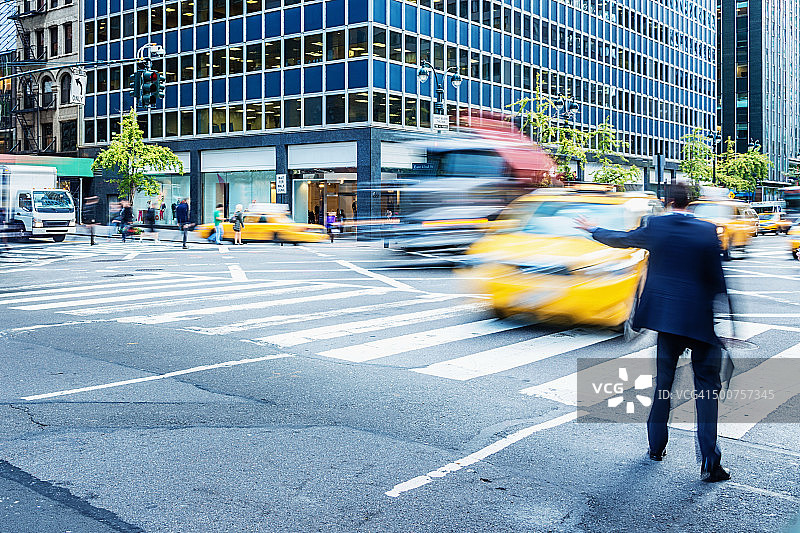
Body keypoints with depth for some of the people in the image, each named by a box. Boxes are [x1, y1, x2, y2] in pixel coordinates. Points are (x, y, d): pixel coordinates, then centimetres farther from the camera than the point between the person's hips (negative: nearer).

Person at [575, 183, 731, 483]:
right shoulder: (707, 232, -8)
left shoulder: (655, 227, -3)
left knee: (663, 382, 17)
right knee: (708, 387, 2)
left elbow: (620, 239, 12)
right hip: (701, 321, -3)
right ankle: (709, 462, -2)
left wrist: (592, 230, 31)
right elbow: (717, 278, -8)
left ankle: (657, 447, 28)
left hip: (666, 316, 3)